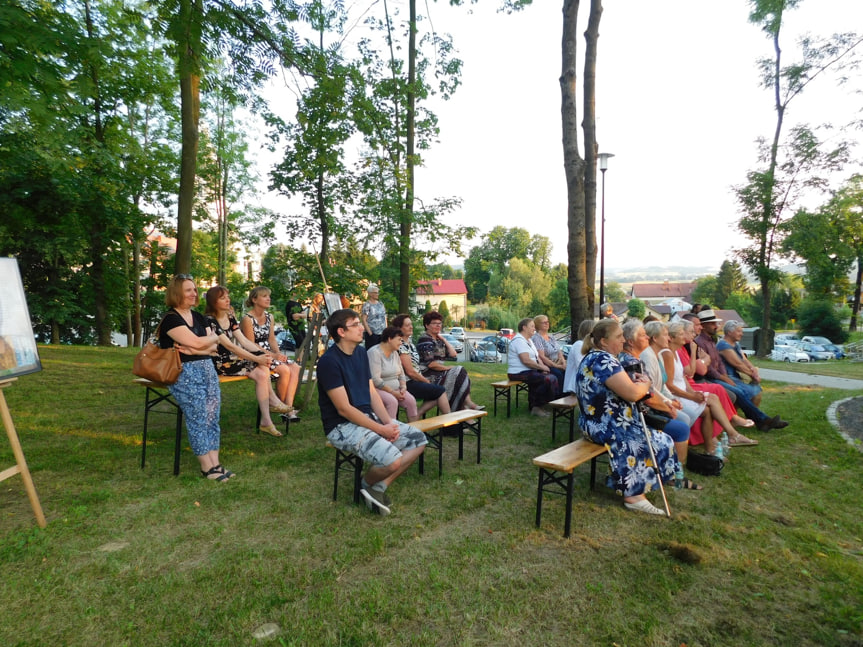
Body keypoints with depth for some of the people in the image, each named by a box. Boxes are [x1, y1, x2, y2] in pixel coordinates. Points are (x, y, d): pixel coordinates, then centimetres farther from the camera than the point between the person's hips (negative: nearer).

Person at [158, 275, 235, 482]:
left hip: (207, 368, 6)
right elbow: (197, 342, -16)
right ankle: (207, 467, -4)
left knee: (212, 416, -3)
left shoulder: (198, 317, 16)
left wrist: (193, 349, -10)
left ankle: (215, 464, -2)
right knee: (198, 418, -12)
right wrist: (213, 337, 4)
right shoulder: (171, 319, -6)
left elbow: (213, 347, 8)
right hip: (183, 372, -6)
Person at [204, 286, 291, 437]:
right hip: (221, 363, -7)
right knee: (261, 374, -24)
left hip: (234, 357, 7)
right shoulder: (209, 320, -14)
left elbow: (244, 341, 4)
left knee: (264, 366, -14)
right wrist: (257, 359, -24)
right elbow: (230, 346, -20)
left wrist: (263, 355, -12)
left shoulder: (230, 317, 10)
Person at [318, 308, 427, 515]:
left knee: (418, 439, 0)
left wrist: (389, 422, -7)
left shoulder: (361, 353, 8)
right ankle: (367, 483, 7)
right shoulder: (329, 361, -17)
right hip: (342, 425, -8)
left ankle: (380, 486, 3)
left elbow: (372, 393, 9)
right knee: (392, 460, -27)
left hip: (370, 417, 9)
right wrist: (381, 430, -18)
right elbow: (343, 409, -19)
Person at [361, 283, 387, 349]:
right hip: (372, 334, -6)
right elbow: (364, 320, -10)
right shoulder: (366, 305, -5)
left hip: (382, 333, 6)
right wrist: (370, 333, -13)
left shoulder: (380, 304, 13)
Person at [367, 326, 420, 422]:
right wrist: (392, 392, -18)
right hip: (378, 389, -7)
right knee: (392, 401, -34)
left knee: (411, 400, -17)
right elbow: (375, 380, -21)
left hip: (395, 389, 7)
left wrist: (403, 387, -3)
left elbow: (401, 374, 17)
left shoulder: (395, 353, 12)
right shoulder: (375, 352, -14)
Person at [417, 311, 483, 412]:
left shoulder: (439, 340, 18)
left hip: (439, 373, 8)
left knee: (461, 373, -13)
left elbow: (453, 354, 11)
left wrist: (443, 339, 9)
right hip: (429, 376, -8)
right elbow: (430, 364, -18)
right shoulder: (425, 340, -10)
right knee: (458, 376, -21)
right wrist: (449, 368, -11)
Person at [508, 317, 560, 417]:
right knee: (549, 379, -21)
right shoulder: (519, 340, -14)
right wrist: (542, 367, -14)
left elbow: (537, 357, 17)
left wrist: (543, 367, -2)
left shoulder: (529, 340, 20)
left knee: (551, 377, -2)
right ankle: (536, 407, -10)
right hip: (520, 373, -10)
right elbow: (526, 360, -23)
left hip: (530, 371, 10)